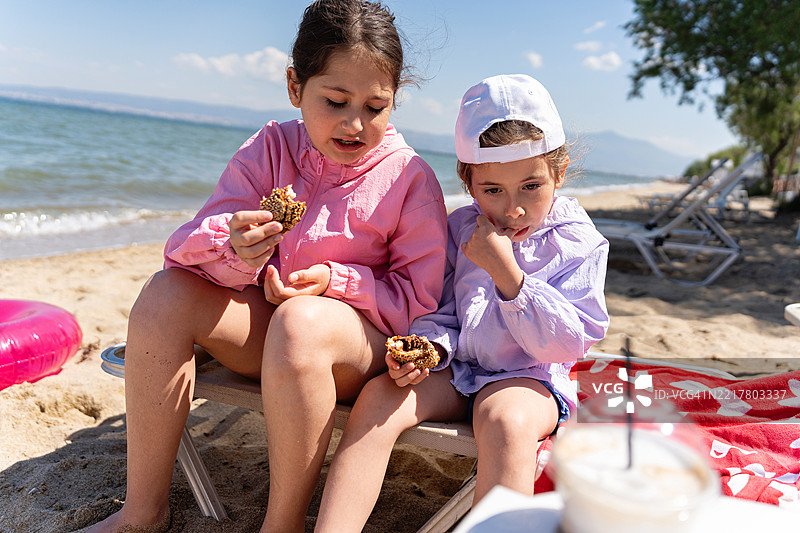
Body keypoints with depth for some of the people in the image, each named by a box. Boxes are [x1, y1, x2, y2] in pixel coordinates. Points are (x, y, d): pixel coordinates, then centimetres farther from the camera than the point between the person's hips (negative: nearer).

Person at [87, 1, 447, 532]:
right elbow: (187, 248, -6)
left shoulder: (409, 176, -8)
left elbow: (419, 300, -7)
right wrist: (234, 248, -30)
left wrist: (338, 282, -20)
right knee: (166, 293, -17)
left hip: (366, 336, -4)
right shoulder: (271, 148, 0)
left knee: (301, 321, -37)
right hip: (268, 323, 5)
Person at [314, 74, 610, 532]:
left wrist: (505, 271, -24)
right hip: (455, 371, 4)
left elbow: (569, 342, -15)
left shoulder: (578, 242, -7)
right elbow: (443, 312, 10)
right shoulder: (460, 229, 5)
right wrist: (429, 346, -14)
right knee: (378, 397, -22)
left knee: (506, 421, -37)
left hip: (529, 377, -3)